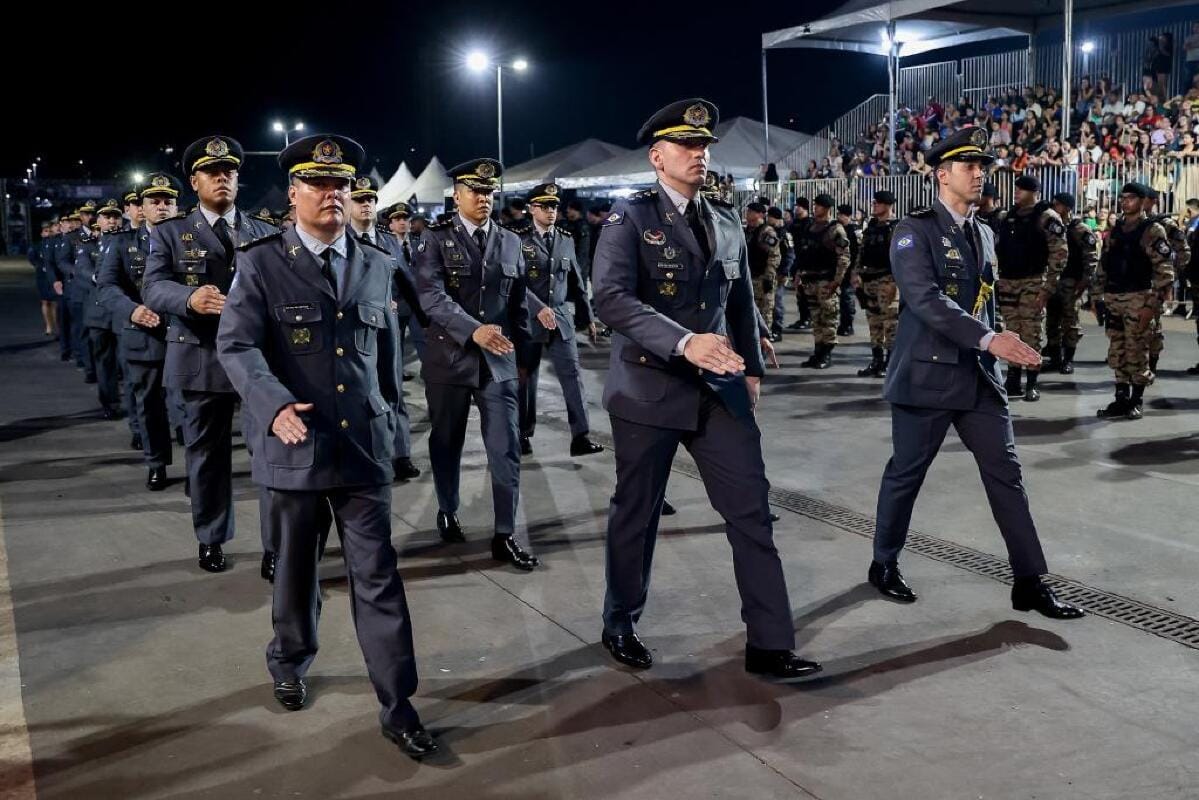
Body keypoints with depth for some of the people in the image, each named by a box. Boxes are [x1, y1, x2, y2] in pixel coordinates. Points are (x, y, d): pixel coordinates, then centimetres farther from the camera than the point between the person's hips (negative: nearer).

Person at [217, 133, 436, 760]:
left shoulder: (377, 265, 9)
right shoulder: (260, 263, -3)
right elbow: (235, 343, -12)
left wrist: (389, 415, 22)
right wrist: (275, 405, -29)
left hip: (365, 447, 2)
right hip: (293, 445, -1)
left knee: (377, 577, 0)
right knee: (294, 568, 17)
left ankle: (397, 706, 7)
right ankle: (290, 663, 42)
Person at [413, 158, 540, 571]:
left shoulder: (511, 242, 8)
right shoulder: (436, 238, -4)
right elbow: (431, 295, -18)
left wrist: (521, 350, 10)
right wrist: (473, 330, -30)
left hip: (499, 361, 2)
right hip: (449, 357, -2)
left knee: (506, 448, -2)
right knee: (446, 444, 13)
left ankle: (505, 535, 5)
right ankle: (447, 513, 34)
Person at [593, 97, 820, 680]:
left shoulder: (726, 220, 12)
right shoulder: (630, 217, -7)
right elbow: (611, 298, -22)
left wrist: (751, 367, 14)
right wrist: (684, 342, -32)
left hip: (718, 390, 5)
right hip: (649, 389, -5)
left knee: (752, 511, -1)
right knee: (636, 515, 9)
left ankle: (769, 644, 7)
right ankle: (620, 626, 30)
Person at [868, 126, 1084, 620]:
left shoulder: (983, 234, 15)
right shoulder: (914, 231, -9)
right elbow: (926, 300, -23)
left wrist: (992, 359, 16)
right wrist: (989, 338, -30)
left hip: (979, 376, 7)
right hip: (928, 375, -6)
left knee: (1006, 474, 4)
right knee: (905, 474, 6)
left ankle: (1030, 582, 9)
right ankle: (884, 564, 24)